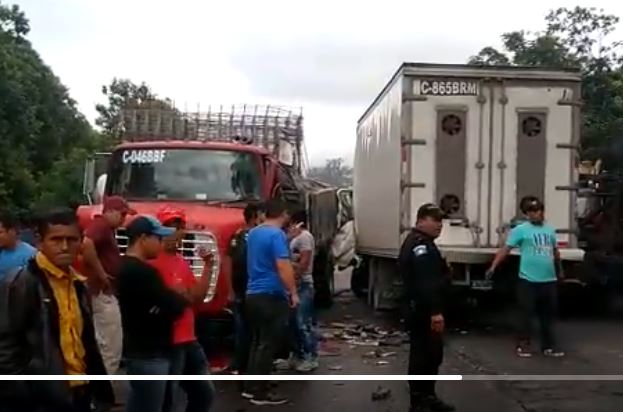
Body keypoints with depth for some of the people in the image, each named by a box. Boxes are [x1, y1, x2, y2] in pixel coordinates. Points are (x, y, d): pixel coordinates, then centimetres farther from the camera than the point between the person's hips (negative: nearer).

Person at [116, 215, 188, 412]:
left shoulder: (125, 267, 11)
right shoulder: (142, 272, -21)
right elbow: (173, 306, -20)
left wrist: (174, 295, 0)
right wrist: (183, 298, -1)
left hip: (139, 351, 10)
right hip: (149, 355, -10)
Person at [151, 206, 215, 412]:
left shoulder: (182, 261, 15)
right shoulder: (153, 260, -13)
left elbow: (198, 296, 11)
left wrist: (208, 266, 4)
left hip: (188, 340, 9)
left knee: (204, 393, 18)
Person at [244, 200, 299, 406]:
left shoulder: (253, 233, 13)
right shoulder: (277, 234, -15)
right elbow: (283, 266, -22)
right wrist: (293, 293, -15)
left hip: (253, 294, 9)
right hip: (271, 296, -9)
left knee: (257, 342, 16)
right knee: (268, 344, -3)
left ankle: (250, 387, 20)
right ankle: (260, 392, 1)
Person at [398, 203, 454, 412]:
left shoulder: (422, 242, 19)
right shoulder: (420, 245, -18)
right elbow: (425, 283, -27)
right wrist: (435, 311, -30)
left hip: (425, 310, 11)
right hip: (423, 312, -11)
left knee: (433, 354, 19)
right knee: (422, 355, -6)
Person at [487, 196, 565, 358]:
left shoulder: (550, 230, 12)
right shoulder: (521, 229, -5)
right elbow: (506, 249, -11)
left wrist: (560, 270, 33)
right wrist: (493, 266, -21)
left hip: (549, 280, 5)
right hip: (528, 280, -5)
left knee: (548, 314, 11)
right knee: (526, 313, -1)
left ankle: (549, 345, 20)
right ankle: (523, 344, 8)